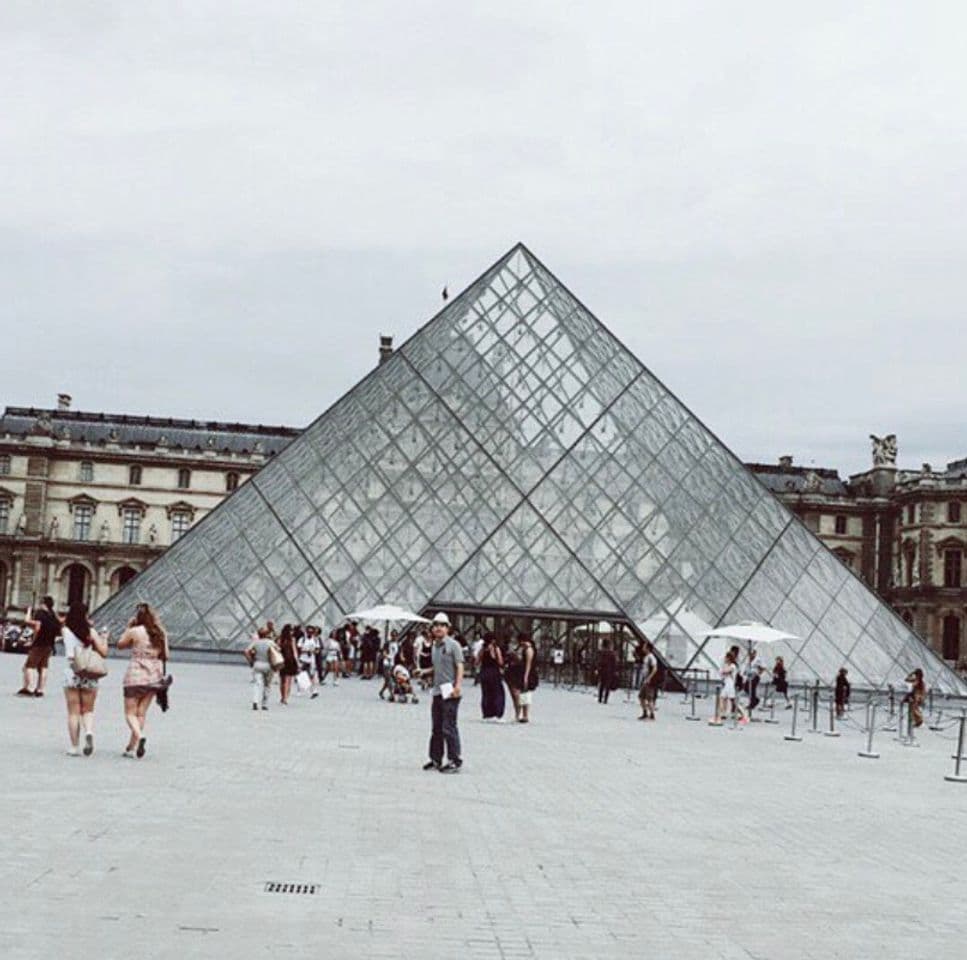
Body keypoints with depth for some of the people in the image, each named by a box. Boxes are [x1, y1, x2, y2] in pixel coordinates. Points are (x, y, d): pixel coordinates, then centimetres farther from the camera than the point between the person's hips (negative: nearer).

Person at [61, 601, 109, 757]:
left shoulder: (65, 631, -1)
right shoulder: (90, 632, -4)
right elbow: (103, 652, -6)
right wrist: (104, 639, 11)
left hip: (71, 673, 0)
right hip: (89, 674, 0)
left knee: (73, 712, 7)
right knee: (88, 710, 13)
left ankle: (74, 747, 6)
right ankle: (89, 731, -16)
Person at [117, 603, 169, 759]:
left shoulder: (134, 632, -9)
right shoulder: (161, 633, 4)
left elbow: (120, 645, 7)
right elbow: (166, 655, 8)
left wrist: (128, 627, 10)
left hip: (136, 676, -4)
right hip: (154, 676, 5)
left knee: (130, 713, 2)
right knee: (141, 713, 11)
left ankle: (139, 736, -24)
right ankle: (131, 748, 12)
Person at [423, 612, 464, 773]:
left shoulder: (453, 645, -7)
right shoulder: (435, 646, 16)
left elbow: (459, 666, -14)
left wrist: (458, 686, -23)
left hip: (450, 693, -8)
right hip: (437, 692, 8)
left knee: (449, 727, -8)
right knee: (436, 728, 13)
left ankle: (455, 761, -2)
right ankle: (435, 759, 22)